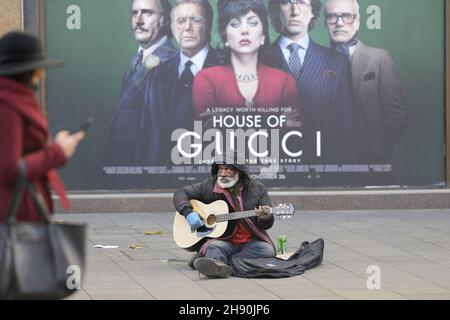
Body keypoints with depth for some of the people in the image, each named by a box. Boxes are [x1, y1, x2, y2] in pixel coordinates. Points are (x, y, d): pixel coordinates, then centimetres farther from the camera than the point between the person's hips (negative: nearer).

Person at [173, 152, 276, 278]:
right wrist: (188, 213, -11)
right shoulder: (209, 186, 6)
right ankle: (218, 264, -69)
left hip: (251, 242, 1)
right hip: (223, 240, 0)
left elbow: (267, 225, 5)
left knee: (268, 250, -30)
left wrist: (265, 218, -20)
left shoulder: (257, 189, 6)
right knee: (213, 246, -33)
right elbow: (180, 193, 8)